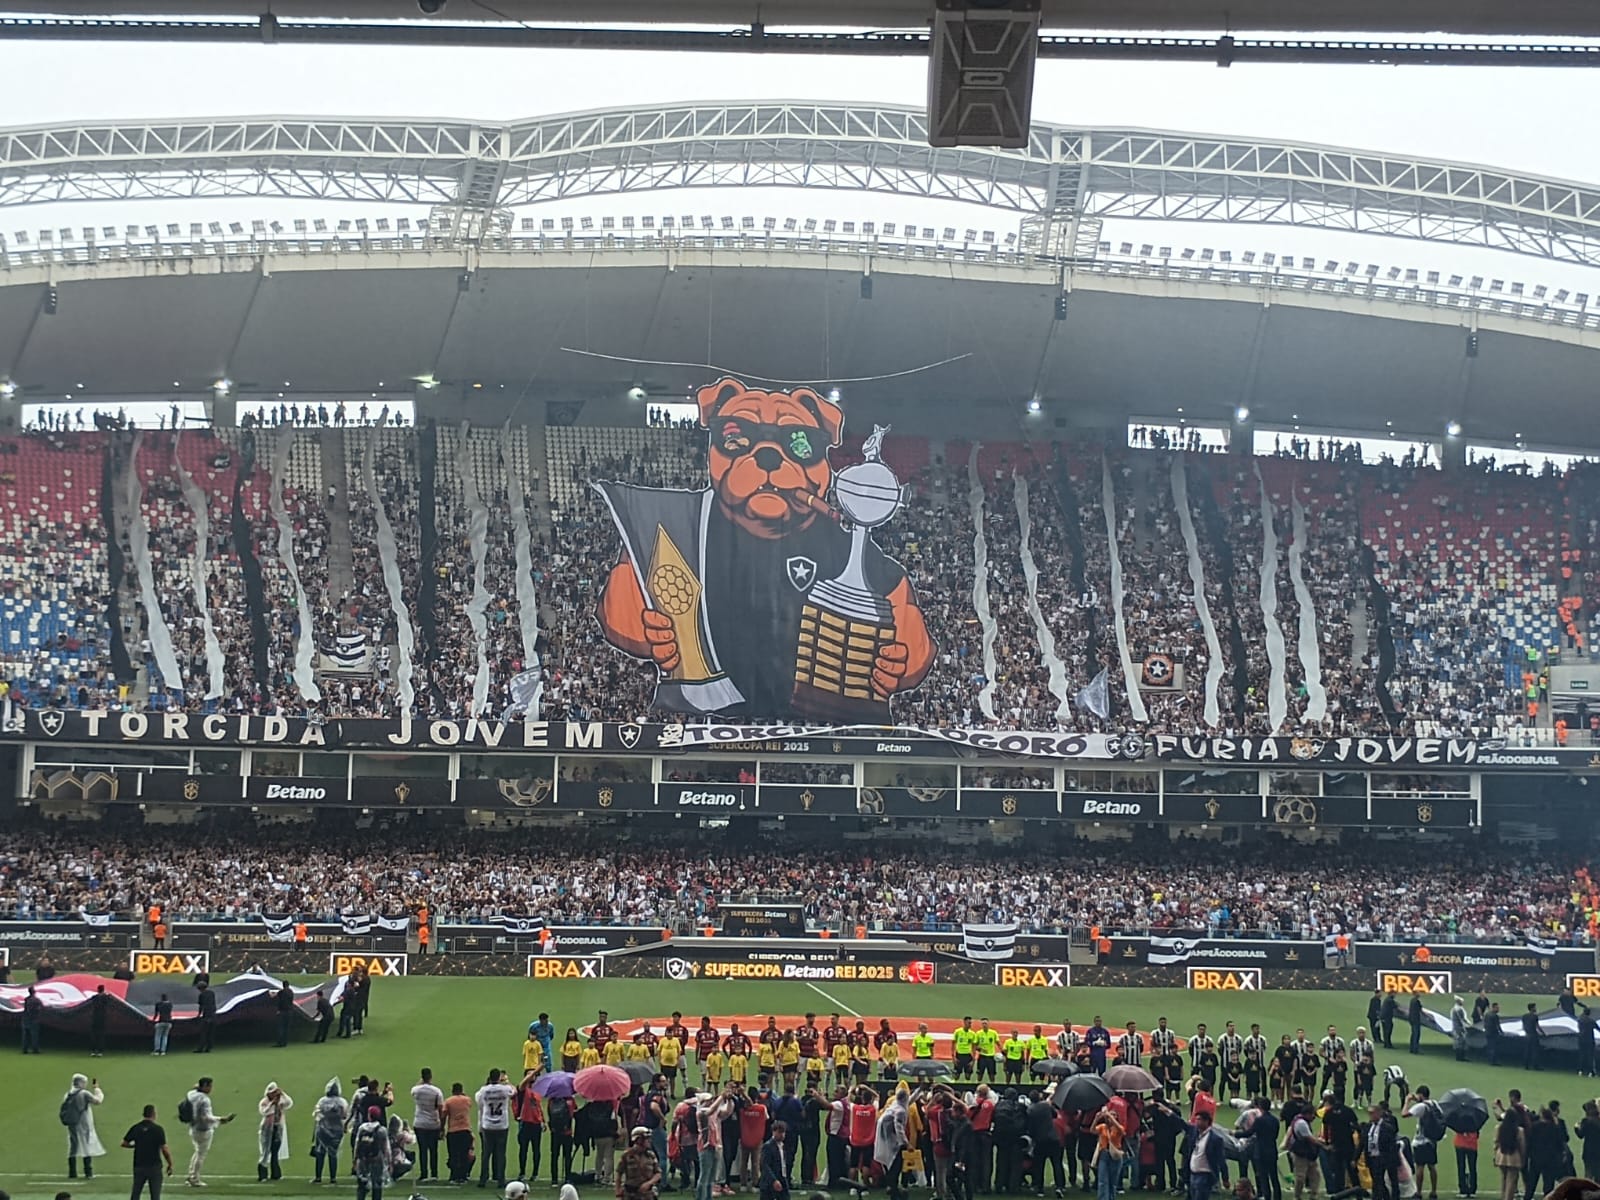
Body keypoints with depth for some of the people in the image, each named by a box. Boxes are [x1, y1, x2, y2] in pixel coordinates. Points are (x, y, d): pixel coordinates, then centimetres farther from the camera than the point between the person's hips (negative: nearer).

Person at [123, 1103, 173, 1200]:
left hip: (139, 1166, 3)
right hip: (154, 1166, -3)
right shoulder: (158, 1129, -12)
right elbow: (164, 1149, -13)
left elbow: (124, 1144, 5)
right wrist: (170, 1164, -2)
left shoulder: (135, 1128, 0)